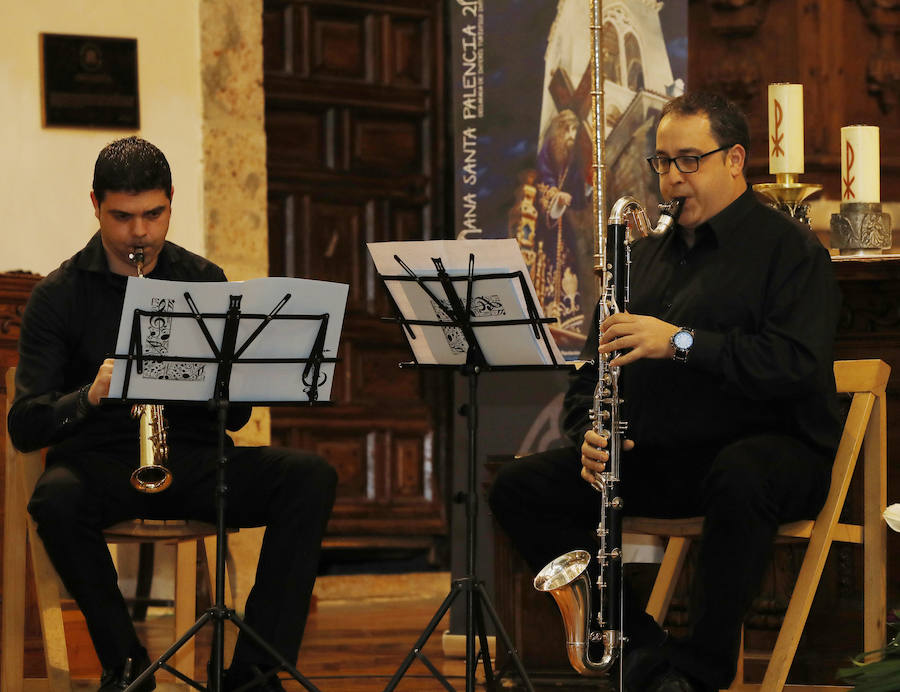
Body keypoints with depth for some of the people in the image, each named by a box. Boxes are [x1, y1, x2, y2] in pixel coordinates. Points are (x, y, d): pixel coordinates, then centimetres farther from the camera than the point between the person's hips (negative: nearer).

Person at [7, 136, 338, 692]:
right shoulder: (60, 295, 2)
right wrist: (89, 396, -26)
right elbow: (24, 427, -6)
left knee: (311, 477, -23)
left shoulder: (204, 281, 9)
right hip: (101, 459, -2)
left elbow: (237, 414, 5)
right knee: (55, 499, -37)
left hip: (195, 458, 2)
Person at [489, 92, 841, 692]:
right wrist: (590, 430, -2)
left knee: (740, 478, -42)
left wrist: (681, 342, -27)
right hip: (656, 457, 7)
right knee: (520, 489, -10)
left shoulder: (790, 249, -3)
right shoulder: (647, 255, 19)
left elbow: (797, 363, -20)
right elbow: (595, 366, 21)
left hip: (767, 448, -6)